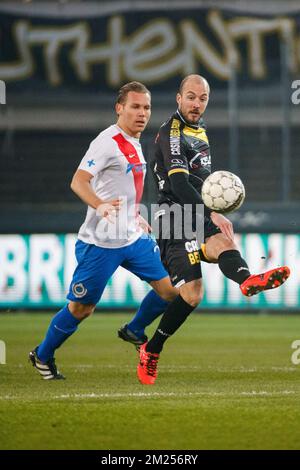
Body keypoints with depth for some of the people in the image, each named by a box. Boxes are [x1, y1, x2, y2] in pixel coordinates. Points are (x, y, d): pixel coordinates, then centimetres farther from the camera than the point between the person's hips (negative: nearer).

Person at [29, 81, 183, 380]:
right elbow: (79, 181, -28)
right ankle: (42, 356, 21)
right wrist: (99, 206, -45)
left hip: (133, 238, 8)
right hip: (101, 242, -8)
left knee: (169, 289, 3)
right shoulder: (108, 142, -17)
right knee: (81, 308, 1)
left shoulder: (134, 143, 12)